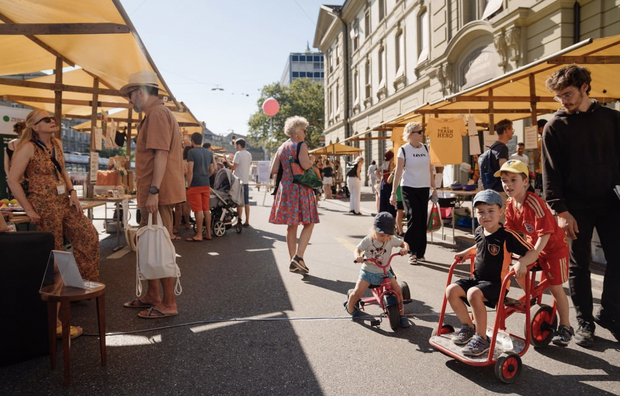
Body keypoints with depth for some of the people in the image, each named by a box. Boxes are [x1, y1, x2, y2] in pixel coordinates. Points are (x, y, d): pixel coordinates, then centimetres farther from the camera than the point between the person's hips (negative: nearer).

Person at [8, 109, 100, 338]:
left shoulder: (56, 144, 10)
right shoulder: (28, 148, -12)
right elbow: (13, 181, -13)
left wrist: (72, 192, 5)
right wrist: (29, 211, -14)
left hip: (64, 202, 7)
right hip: (44, 207, -7)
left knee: (89, 236, 3)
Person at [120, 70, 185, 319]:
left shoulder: (157, 113, -12)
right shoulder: (156, 114, 22)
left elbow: (161, 153, -22)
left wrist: (153, 191, -26)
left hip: (158, 194, -11)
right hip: (154, 193, 11)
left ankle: (168, 304, 2)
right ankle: (152, 296, 29)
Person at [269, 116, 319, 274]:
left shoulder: (282, 148, 12)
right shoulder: (301, 146, -8)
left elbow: (274, 170, 10)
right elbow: (306, 165, -21)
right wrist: (311, 161, 0)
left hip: (285, 188, 7)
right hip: (300, 189, -7)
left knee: (291, 225, 11)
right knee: (309, 223, 0)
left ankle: (293, 262, 15)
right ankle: (298, 256, -14)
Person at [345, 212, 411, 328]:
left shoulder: (391, 240, -6)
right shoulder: (368, 240, -11)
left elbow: (403, 243, 2)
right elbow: (357, 250, -6)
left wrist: (405, 248, -22)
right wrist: (358, 256, -29)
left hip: (384, 272, 2)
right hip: (368, 271, -2)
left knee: (397, 290, -16)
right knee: (357, 292, -18)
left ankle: (401, 315, 4)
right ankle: (349, 308, 16)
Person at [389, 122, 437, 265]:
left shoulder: (425, 148, 9)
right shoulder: (404, 150, -5)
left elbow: (430, 169, 14)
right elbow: (398, 172, -8)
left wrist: (434, 188, 12)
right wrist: (393, 192, -12)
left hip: (424, 188, 5)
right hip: (409, 188, -4)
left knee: (423, 220, 6)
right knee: (414, 219, -11)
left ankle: (420, 252, 16)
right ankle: (412, 252, -3)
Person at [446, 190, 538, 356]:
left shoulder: (507, 235, -15)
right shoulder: (479, 231, 6)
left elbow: (533, 252, -15)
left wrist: (521, 263, -33)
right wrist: (466, 252, 14)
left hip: (496, 282, -7)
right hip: (477, 278, 7)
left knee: (473, 293, -33)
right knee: (451, 290, -10)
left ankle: (482, 339, -18)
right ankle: (468, 327, 11)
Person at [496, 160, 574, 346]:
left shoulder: (534, 203, -31)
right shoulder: (510, 203, -8)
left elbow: (545, 235, -34)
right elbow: (510, 231, 0)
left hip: (554, 246, -7)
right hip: (532, 245, 7)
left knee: (555, 287, -2)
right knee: (517, 271, -5)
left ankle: (565, 327, 15)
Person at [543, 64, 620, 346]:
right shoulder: (555, 127, 0)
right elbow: (551, 172, -4)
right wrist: (561, 210, -11)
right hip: (577, 206, -2)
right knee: (579, 265, 5)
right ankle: (584, 321, 16)